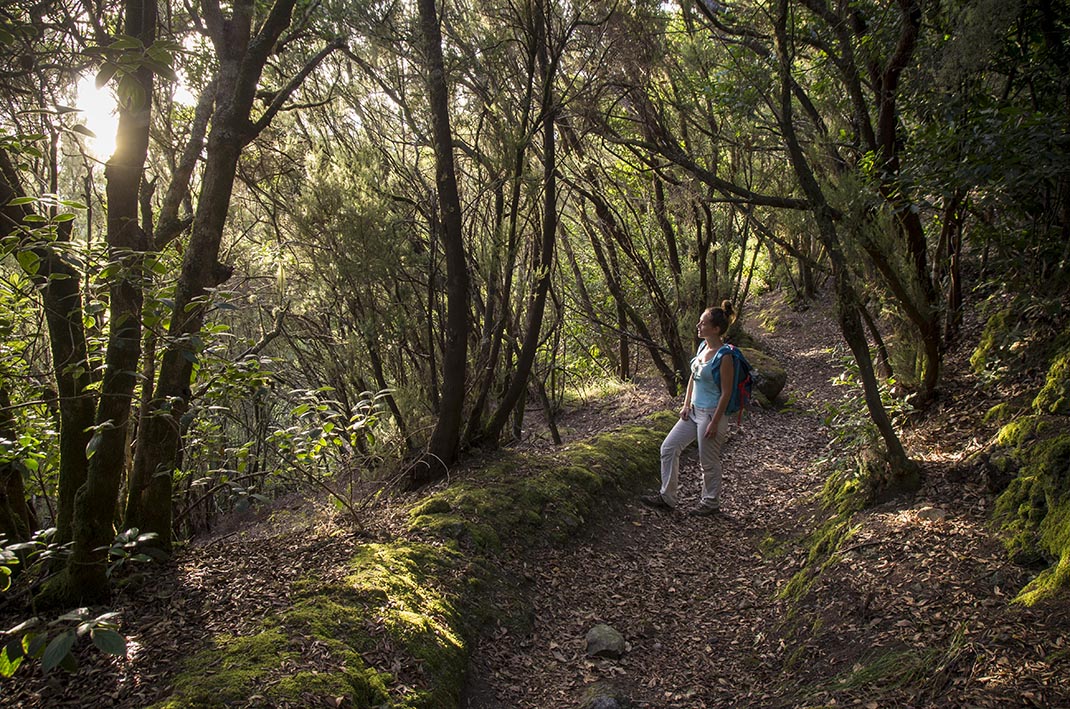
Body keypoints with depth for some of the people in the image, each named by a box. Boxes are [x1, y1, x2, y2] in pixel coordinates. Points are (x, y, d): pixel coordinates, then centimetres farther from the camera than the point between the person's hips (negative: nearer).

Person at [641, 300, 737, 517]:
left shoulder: (724, 356, -21)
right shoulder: (702, 346, 4)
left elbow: (726, 393, -18)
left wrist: (715, 423, -17)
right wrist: (686, 405, 8)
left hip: (711, 414, -9)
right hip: (695, 411, 9)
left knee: (708, 462, 7)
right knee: (668, 448, 9)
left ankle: (711, 503, 28)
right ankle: (667, 497, 20)